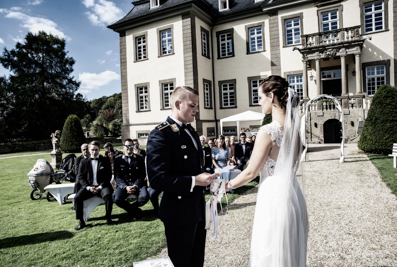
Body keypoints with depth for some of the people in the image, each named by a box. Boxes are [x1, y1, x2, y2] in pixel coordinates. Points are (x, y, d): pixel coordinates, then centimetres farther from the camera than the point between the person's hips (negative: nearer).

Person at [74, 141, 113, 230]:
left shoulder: (105, 160, 8)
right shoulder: (84, 162, 12)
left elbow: (108, 176, 3)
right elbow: (80, 177, 7)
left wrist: (100, 187, -11)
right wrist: (88, 187, -10)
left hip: (102, 186, -2)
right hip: (88, 186, 2)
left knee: (108, 195, -32)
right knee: (77, 197, -24)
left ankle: (108, 218, -16)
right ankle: (81, 221, -10)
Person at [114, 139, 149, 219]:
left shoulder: (140, 158, 9)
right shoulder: (118, 160, 9)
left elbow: (143, 174, 4)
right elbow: (117, 177, 2)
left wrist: (135, 185, -13)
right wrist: (125, 187, -15)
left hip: (138, 184, 0)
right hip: (123, 185, 0)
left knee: (145, 197, -30)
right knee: (117, 199, -29)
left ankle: (130, 208, 3)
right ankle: (135, 210, -1)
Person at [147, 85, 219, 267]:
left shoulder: (192, 132, 12)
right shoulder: (160, 135, -18)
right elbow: (157, 179, -25)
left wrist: (206, 178, 4)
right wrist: (194, 181, -26)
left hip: (198, 210, 8)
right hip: (180, 213, -8)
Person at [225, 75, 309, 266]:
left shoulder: (267, 131, -20)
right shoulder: (294, 128, 4)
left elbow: (250, 173, -14)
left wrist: (228, 185, 2)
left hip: (273, 195, -8)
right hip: (292, 193, 8)